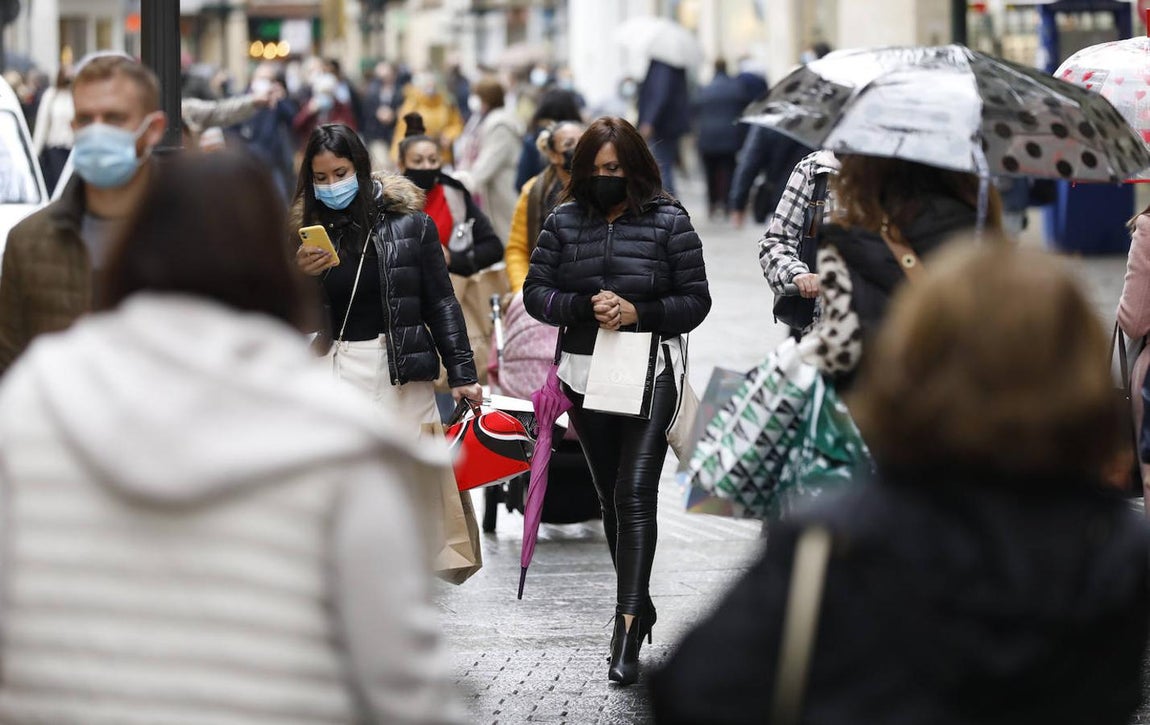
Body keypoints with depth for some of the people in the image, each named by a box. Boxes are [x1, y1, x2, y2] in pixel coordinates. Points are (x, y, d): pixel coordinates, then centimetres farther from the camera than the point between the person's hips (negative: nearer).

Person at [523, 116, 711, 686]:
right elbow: (536, 293, 4)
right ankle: (639, 605, 29)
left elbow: (695, 301, -3)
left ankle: (627, 628, -22)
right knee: (611, 497, 14)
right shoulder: (564, 221, 6)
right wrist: (585, 307, -14)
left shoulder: (668, 221, -3)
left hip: (650, 375, -4)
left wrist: (637, 313, -18)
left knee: (635, 494, -16)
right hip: (586, 376, 4)